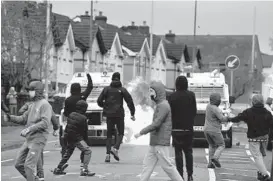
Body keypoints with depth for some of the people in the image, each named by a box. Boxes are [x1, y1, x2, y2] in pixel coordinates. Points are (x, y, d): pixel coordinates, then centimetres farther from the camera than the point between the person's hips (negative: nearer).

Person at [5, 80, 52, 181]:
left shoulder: (45, 105, -10)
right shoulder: (34, 105, 17)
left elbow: (45, 123, -20)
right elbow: (23, 119, 18)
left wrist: (29, 129, -25)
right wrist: (10, 117, 3)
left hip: (38, 140, -9)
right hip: (29, 139, 9)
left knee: (28, 165, -13)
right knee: (19, 164, 9)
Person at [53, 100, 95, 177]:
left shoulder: (71, 115, 4)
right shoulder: (83, 118, -15)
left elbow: (67, 127, 13)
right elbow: (85, 131, -7)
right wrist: (85, 138, 8)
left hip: (69, 138, 8)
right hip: (77, 138, -8)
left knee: (68, 152, 24)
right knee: (87, 151, -8)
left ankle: (58, 169, 30)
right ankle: (84, 170, -19)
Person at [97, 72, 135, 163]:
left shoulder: (107, 89, 4)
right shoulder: (122, 90, 1)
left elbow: (99, 101, 1)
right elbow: (130, 101, -4)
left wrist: (105, 106, 20)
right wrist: (132, 113, 0)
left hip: (109, 115, 2)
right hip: (119, 114, -2)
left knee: (109, 134, 8)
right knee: (120, 133, 10)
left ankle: (108, 154, -2)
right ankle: (115, 149, -14)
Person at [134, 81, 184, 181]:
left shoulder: (163, 105, -15)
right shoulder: (160, 105, 16)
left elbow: (156, 124, -21)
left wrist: (141, 132, -17)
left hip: (161, 143, -10)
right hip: (154, 143, 10)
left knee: (167, 166, -4)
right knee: (147, 164, 6)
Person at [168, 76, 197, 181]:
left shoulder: (172, 97, -8)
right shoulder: (191, 95, -3)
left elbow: (170, 112, -5)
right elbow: (194, 111, 1)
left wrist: (172, 124, 8)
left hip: (176, 128, -2)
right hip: (188, 128, 2)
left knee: (178, 152, 3)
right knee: (188, 151, 12)